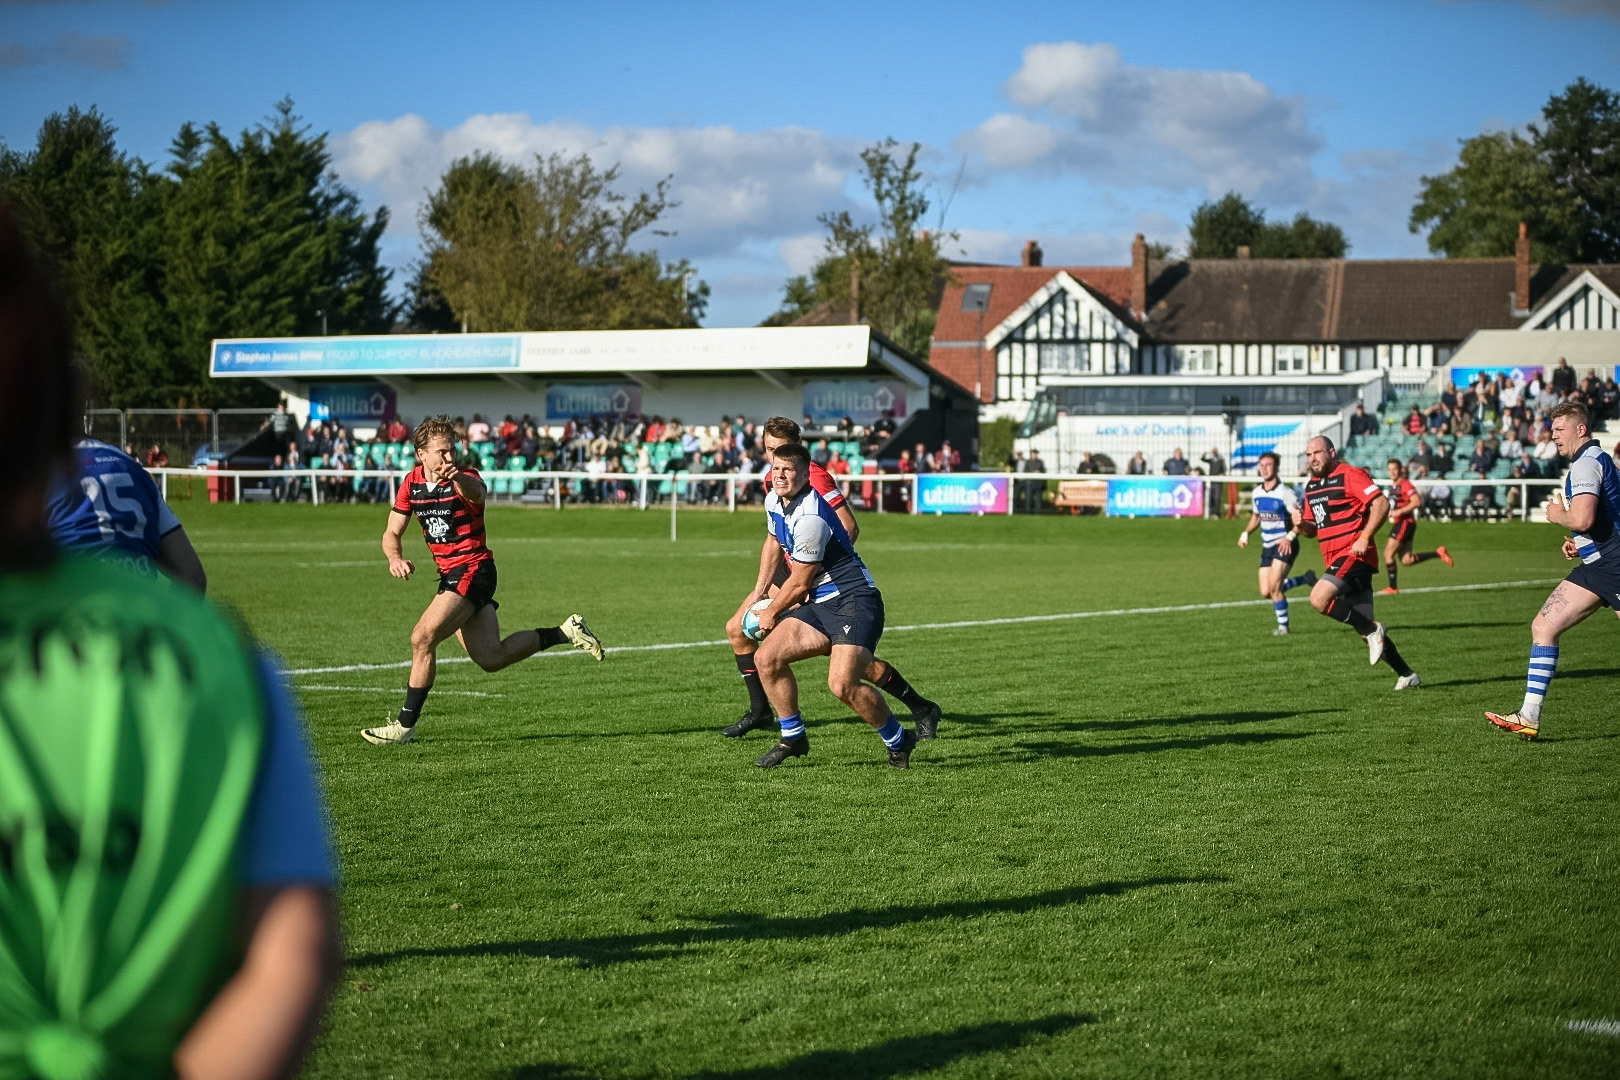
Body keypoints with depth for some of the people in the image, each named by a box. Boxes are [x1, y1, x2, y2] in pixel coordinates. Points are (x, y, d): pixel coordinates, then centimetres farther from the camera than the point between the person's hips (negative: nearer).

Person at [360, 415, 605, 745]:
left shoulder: (465, 478, -15)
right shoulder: (411, 483, 4)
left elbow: (476, 492, -41)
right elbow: (392, 533, 7)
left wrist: (457, 479, -65)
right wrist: (395, 558, -16)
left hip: (473, 570, -7)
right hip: (450, 575, 7)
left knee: (422, 637, -19)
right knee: (490, 658, 6)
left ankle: (406, 725, -9)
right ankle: (566, 632, 22)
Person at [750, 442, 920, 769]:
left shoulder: (809, 518, -23)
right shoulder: (773, 500, 6)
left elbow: (800, 583, -13)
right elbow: (774, 540, 28)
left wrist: (771, 614, 3)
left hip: (854, 601, -9)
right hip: (820, 604, 9)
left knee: (842, 685, -23)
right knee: (767, 658, -3)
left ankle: (898, 741, 0)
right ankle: (793, 738, 13)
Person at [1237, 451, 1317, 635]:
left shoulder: (1285, 493, -15)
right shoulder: (1257, 492, 7)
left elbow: (1300, 521, -20)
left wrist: (1290, 537, -35)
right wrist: (1246, 533, 8)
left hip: (1285, 546, -7)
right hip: (1267, 547, 7)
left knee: (1274, 587, -17)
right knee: (1266, 592, 2)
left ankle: (1283, 625, 3)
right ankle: (1305, 579, 22)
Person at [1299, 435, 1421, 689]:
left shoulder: (1349, 475, -9)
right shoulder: (1311, 486, 16)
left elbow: (1381, 504, -16)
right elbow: (1314, 527, 24)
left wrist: (1364, 538, -22)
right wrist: (1302, 525, 1)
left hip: (1354, 554, -8)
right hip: (1334, 559, 8)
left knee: (1319, 599, -26)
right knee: (1364, 626, 8)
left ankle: (1372, 631, -10)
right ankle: (1406, 674, 19)